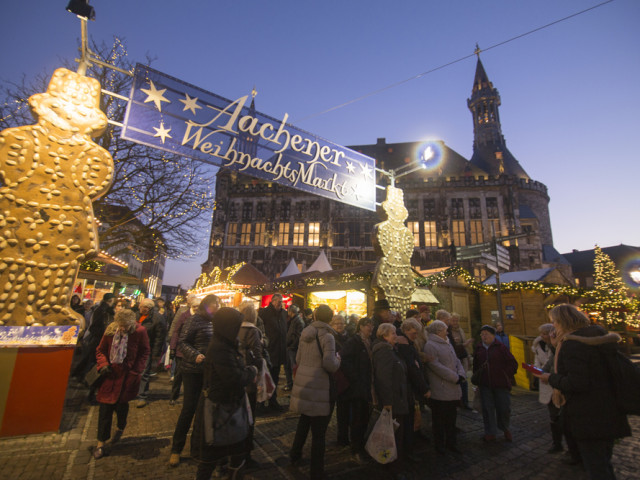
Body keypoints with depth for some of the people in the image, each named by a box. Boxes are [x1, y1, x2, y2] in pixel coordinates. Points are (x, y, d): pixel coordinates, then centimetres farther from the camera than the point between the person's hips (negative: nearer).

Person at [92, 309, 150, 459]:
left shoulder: (140, 332, -14)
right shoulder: (110, 330, -7)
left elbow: (145, 353, -3)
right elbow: (100, 350, 7)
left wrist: (136, 370, -10)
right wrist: (103, 364, -9)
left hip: (127, 375, -2)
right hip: (110, 374, 2)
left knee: (121, 404, 9)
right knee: (105, 407, 6)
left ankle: (121, 428, 42)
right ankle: (101, 443, 24)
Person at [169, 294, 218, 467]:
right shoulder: (195, 320, -13)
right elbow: (182, 342, -13)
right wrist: (195, 355, -27)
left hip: (209, 371, 5)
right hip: (193, 371, -5)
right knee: (189, 409, 1)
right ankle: (176, 449, 21)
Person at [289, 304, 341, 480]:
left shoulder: (305, 334, 4)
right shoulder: (327, 336, -15)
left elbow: (298, 359, 11)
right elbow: (329, 365, -23)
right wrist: (338, 360, -3)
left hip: (302, 384, 7)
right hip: (319, 388, -7)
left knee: (304, 421, 28)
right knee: (318, 432, 8)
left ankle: (295, 456, 46)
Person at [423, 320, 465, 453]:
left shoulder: (447, 344, 15)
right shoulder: (430, 345, -15)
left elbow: (456, 360, 14)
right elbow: (436, 366, -21)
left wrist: (461, 374, -5)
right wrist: (455, 377, -17)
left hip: (453, 389, 8)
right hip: (440, 391, -8)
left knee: (451, 418, 18)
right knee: (439, 419, 6)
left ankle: (451, 442, 34)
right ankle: (439, 444, 23)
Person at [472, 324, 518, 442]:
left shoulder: (500, 347, -5)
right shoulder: (479, 349, 6)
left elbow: (513, 364, -1)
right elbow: (475, 366, 15)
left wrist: (506, 377, -5)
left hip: (501, 384, -2)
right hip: (485, 385, 3)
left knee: (504, 408, 8)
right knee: (488, 409, 6)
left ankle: (505, 429, 34)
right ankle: (490, 433, 19)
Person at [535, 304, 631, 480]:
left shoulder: (572, 344, -22)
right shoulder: (597, 336, 7)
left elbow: (577, 383, -26)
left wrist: (551, 378, -11)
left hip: (589, 418, -9)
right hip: (610, 413, 10)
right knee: (605, 465, 24)